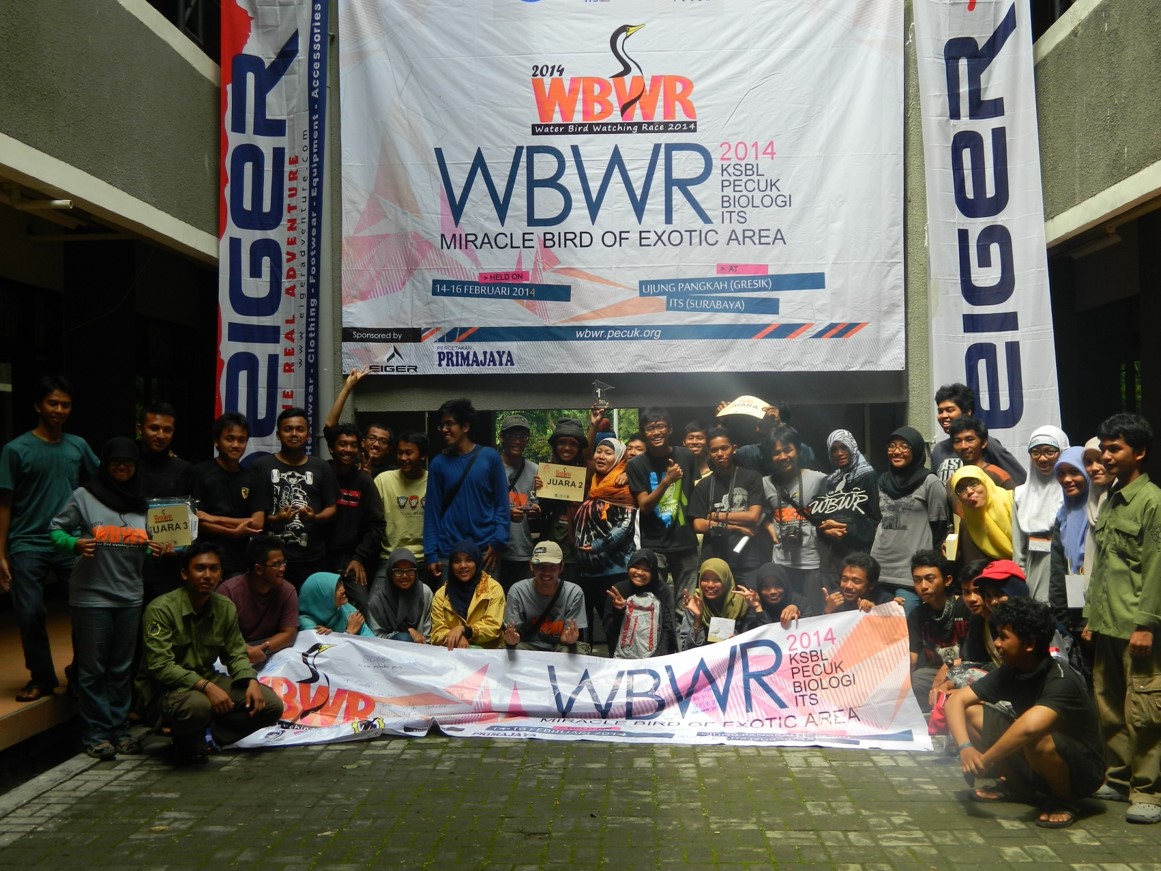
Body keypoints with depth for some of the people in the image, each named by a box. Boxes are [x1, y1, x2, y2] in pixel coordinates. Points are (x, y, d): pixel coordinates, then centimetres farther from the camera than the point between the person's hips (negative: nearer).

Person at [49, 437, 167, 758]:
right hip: (91, 596, -4)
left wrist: (156, 550, -5)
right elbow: (56, 529, -1)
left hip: (130, 597, 4)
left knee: (122, 669, 12)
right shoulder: (84, 496, -5)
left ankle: (120, 729, 21)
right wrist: (75, 543, -20)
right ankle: (95, 734, 12)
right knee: (93, 668, 3)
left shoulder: (140, 503, 8)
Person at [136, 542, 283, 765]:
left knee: (271, 705, -11)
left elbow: (236, 654, 7)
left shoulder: (226, 608, 0)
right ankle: (186, 744, -4)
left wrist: (252, 682, -13)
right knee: (197, 705, -40)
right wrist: (205, 686, -33)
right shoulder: (161, 609, -18)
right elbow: (160, 665, -24)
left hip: (208, 680, 6)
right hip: (164, 687, -6)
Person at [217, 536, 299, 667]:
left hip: (272, 653, 2)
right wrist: (245, 649, -31)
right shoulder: (229, 590, -13)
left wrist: (263, 649, -26)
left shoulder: (288, 591, -6)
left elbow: (289, 633, -8)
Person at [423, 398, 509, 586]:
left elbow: (502, 503, 1)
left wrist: (498, 542, -9)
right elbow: (432, 511, 4)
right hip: (448, 552, 1)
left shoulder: (490, 457, -1)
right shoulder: (439, 463, 4)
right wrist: (431, 553, -3)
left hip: (485, 549, -1)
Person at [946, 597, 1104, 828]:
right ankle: (1017, 786, 8)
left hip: (1082, 771, -7)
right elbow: (956, 701, -8)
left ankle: (1064, 801, -9)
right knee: (971, 713, -7)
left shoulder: (1061, 681, -28)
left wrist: (985, 761, -35)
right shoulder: (1008, 672, -5)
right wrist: (965, 747, -26)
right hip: (1032, 767, 7)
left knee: (1037, 740, -38)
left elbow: (1030, 727, -46)